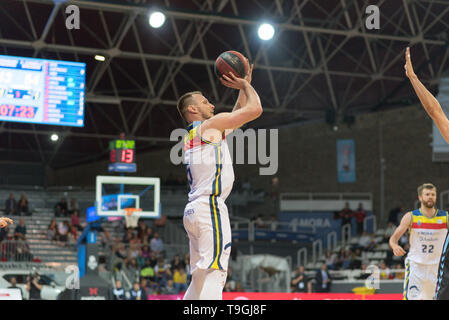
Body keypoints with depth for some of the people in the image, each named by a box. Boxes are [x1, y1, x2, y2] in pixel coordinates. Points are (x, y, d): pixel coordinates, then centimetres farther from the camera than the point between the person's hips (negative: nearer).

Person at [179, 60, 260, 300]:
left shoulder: (191, 136, 24)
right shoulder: (211, 124, -1)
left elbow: (236, 117, 36)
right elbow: (255, 109, -3)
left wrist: (244, 87, 33)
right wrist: (245, 85, 14)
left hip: (194, 209, 9)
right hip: (210, 207, -9)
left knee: (200, 278, 12)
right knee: (214, 274, -17)